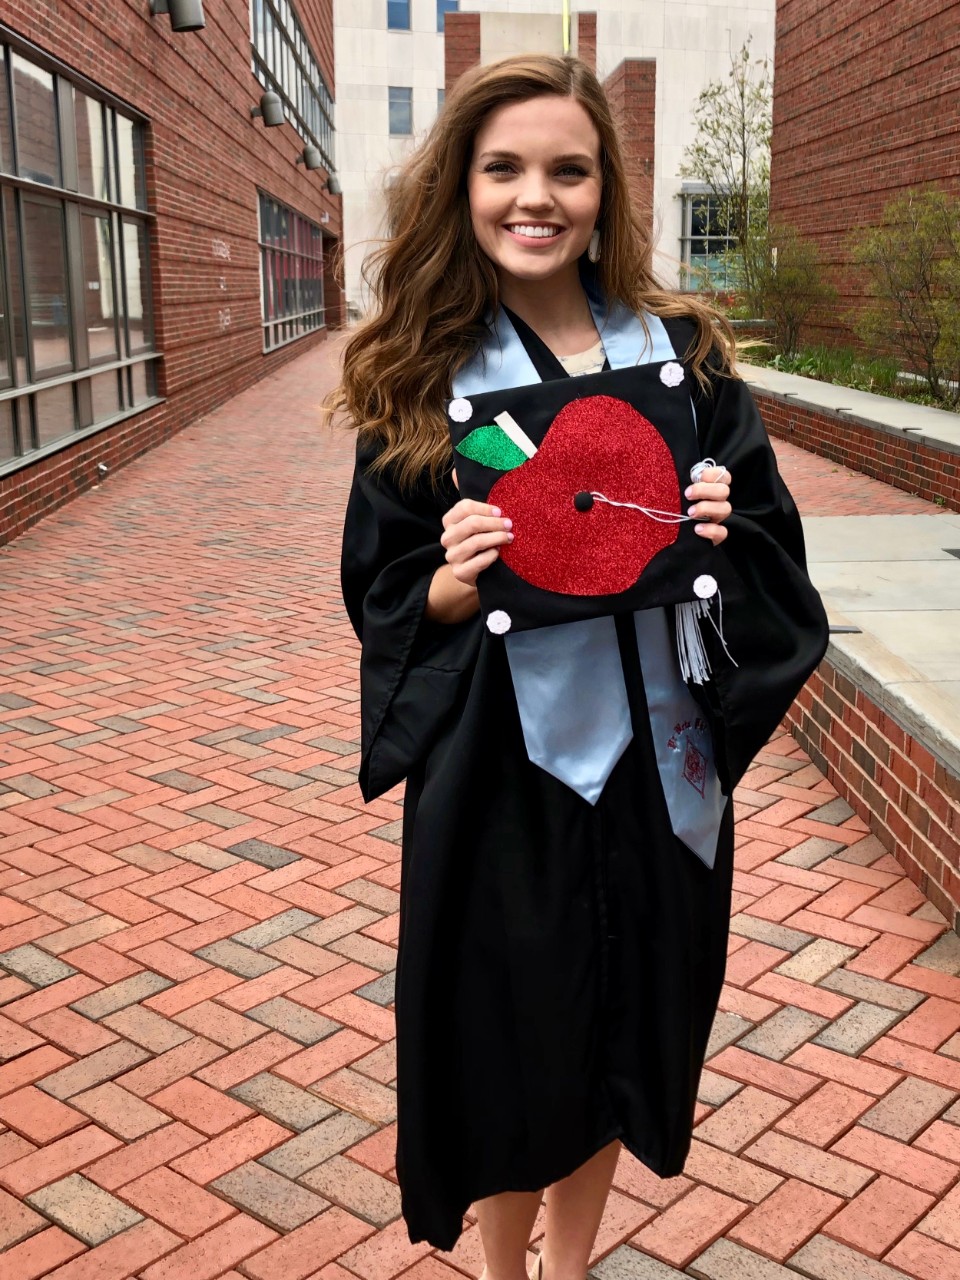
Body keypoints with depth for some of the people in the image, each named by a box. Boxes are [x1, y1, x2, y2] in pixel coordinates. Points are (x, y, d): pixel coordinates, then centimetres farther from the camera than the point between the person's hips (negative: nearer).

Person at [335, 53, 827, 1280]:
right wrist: (454, 585, -23)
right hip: (497, 775, -2)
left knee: (618, 1034, 18)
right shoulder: (418, 381, -4)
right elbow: (386, 604, -2)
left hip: (658, 762, 2)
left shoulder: (681, 355, 0)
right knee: (510, 1048, 11)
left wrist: (721, 537, -17)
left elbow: (773, 557, 4)